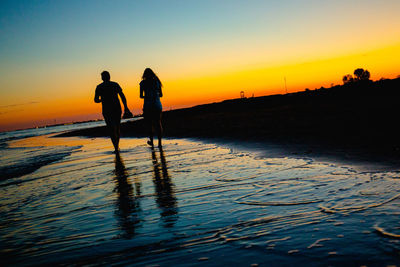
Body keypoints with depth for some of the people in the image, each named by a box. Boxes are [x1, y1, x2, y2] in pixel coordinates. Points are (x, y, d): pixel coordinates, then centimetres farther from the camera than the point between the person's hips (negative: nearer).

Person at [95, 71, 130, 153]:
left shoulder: (99, 87, 1)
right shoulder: (115, 84, 3)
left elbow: (96, 100, -1)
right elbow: (122, 96, -5)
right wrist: (126, 107, -3)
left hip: (106, 110, -1)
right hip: (117, 109, 1)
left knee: (111, 129, 1)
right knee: (117, 127, 17)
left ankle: (116, 147, -10)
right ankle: (117, 146, 24)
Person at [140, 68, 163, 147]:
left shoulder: (143, 83, -1)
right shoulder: (157, 81, 5)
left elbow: (141, 96, -2)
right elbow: (161, 95, 8)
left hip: (147, 106, -2)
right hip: (157, 105, 2)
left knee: (149, 123, 12)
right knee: (158, 123, 8)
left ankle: (151, 141, 18)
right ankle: (159, 142, 3)